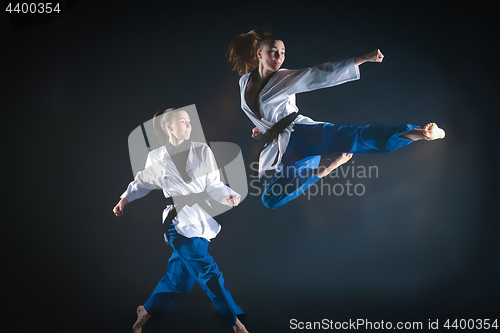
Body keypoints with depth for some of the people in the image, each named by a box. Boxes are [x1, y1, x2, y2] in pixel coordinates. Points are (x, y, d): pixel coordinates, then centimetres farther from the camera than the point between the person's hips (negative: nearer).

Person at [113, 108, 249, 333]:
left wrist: (227, 196, -18)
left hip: (202, 219, 3)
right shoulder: (156, 158, 0)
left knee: (179, 274, 11)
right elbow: (143, 181, 17)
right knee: (208, 271, -10)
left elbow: (213, 184, -1)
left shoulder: (202, 151, 1)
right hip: (179, 220, -3)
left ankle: (146, 311, 34)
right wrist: (125, 199, 9)